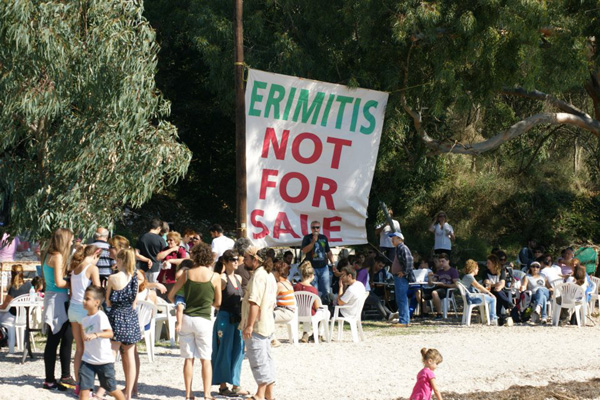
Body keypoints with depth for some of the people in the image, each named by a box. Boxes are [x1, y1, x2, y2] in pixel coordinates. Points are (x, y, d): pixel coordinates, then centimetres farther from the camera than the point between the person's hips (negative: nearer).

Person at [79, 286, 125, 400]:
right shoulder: (84, 319, 8)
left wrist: (96, 335, -43)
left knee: (111, 388, 8)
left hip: (104, 360, -6)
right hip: (88, 360, 6)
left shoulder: (100, 316, -15)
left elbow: (110, 333, -29)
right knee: (83, 387, -6)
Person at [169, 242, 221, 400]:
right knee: (206, 359, 5)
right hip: (203, 320, -2)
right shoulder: (215, 277, -5)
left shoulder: (187, 274, -1)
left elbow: (171, 295, 4)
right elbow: (218, 302, 4)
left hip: (186, 319, 2)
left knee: (188, 358, 8)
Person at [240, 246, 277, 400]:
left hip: (257, 325, -10)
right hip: (268, 325, 10)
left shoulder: (258, 275, -17)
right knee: (266, 357, 13)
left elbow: (254, 302, -24)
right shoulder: (269, 275, 16)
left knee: (258, 360, -6)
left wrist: (249, 325, -25)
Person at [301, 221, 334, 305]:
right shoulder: (307, 238, 2)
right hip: (312, 268, -3)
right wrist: (313, 242, -19)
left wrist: (333, 263, 12)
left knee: (327, 291, -1)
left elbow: (328, 252, 20)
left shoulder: (324, 238, 13)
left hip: (323, 267, 3)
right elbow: (304, 251, -11)